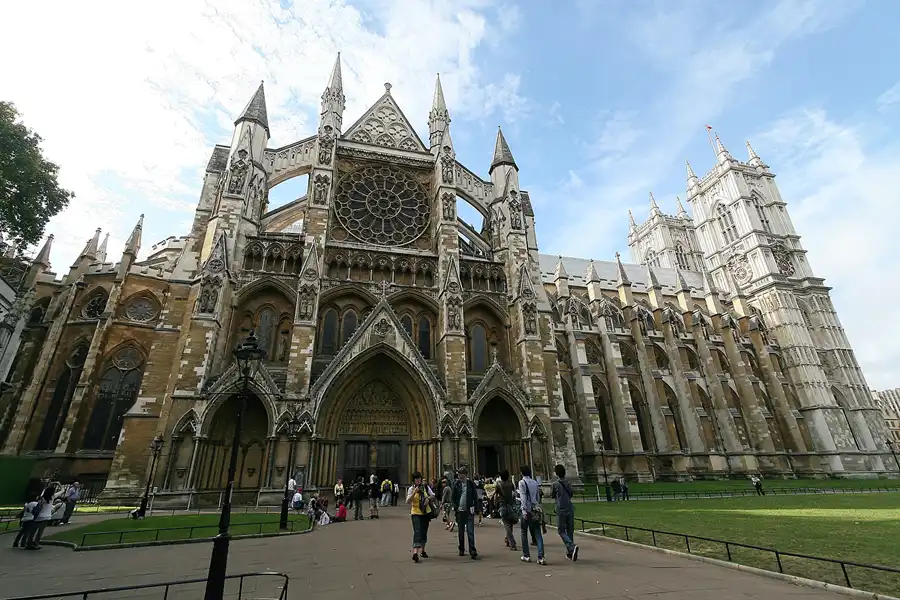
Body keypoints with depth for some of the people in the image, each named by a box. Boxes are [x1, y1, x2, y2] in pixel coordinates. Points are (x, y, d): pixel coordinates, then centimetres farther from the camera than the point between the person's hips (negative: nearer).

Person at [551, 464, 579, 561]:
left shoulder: (555, 484, -9)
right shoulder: (568, 483, 6)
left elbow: (552, 495, 4)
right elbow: (571, 494, 16)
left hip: (561, 510, -5)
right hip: (570, 509, 5)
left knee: (561, 531, 3)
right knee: (570, 531, 14)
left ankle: (572, 547, -18)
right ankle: (569, 553, 18)